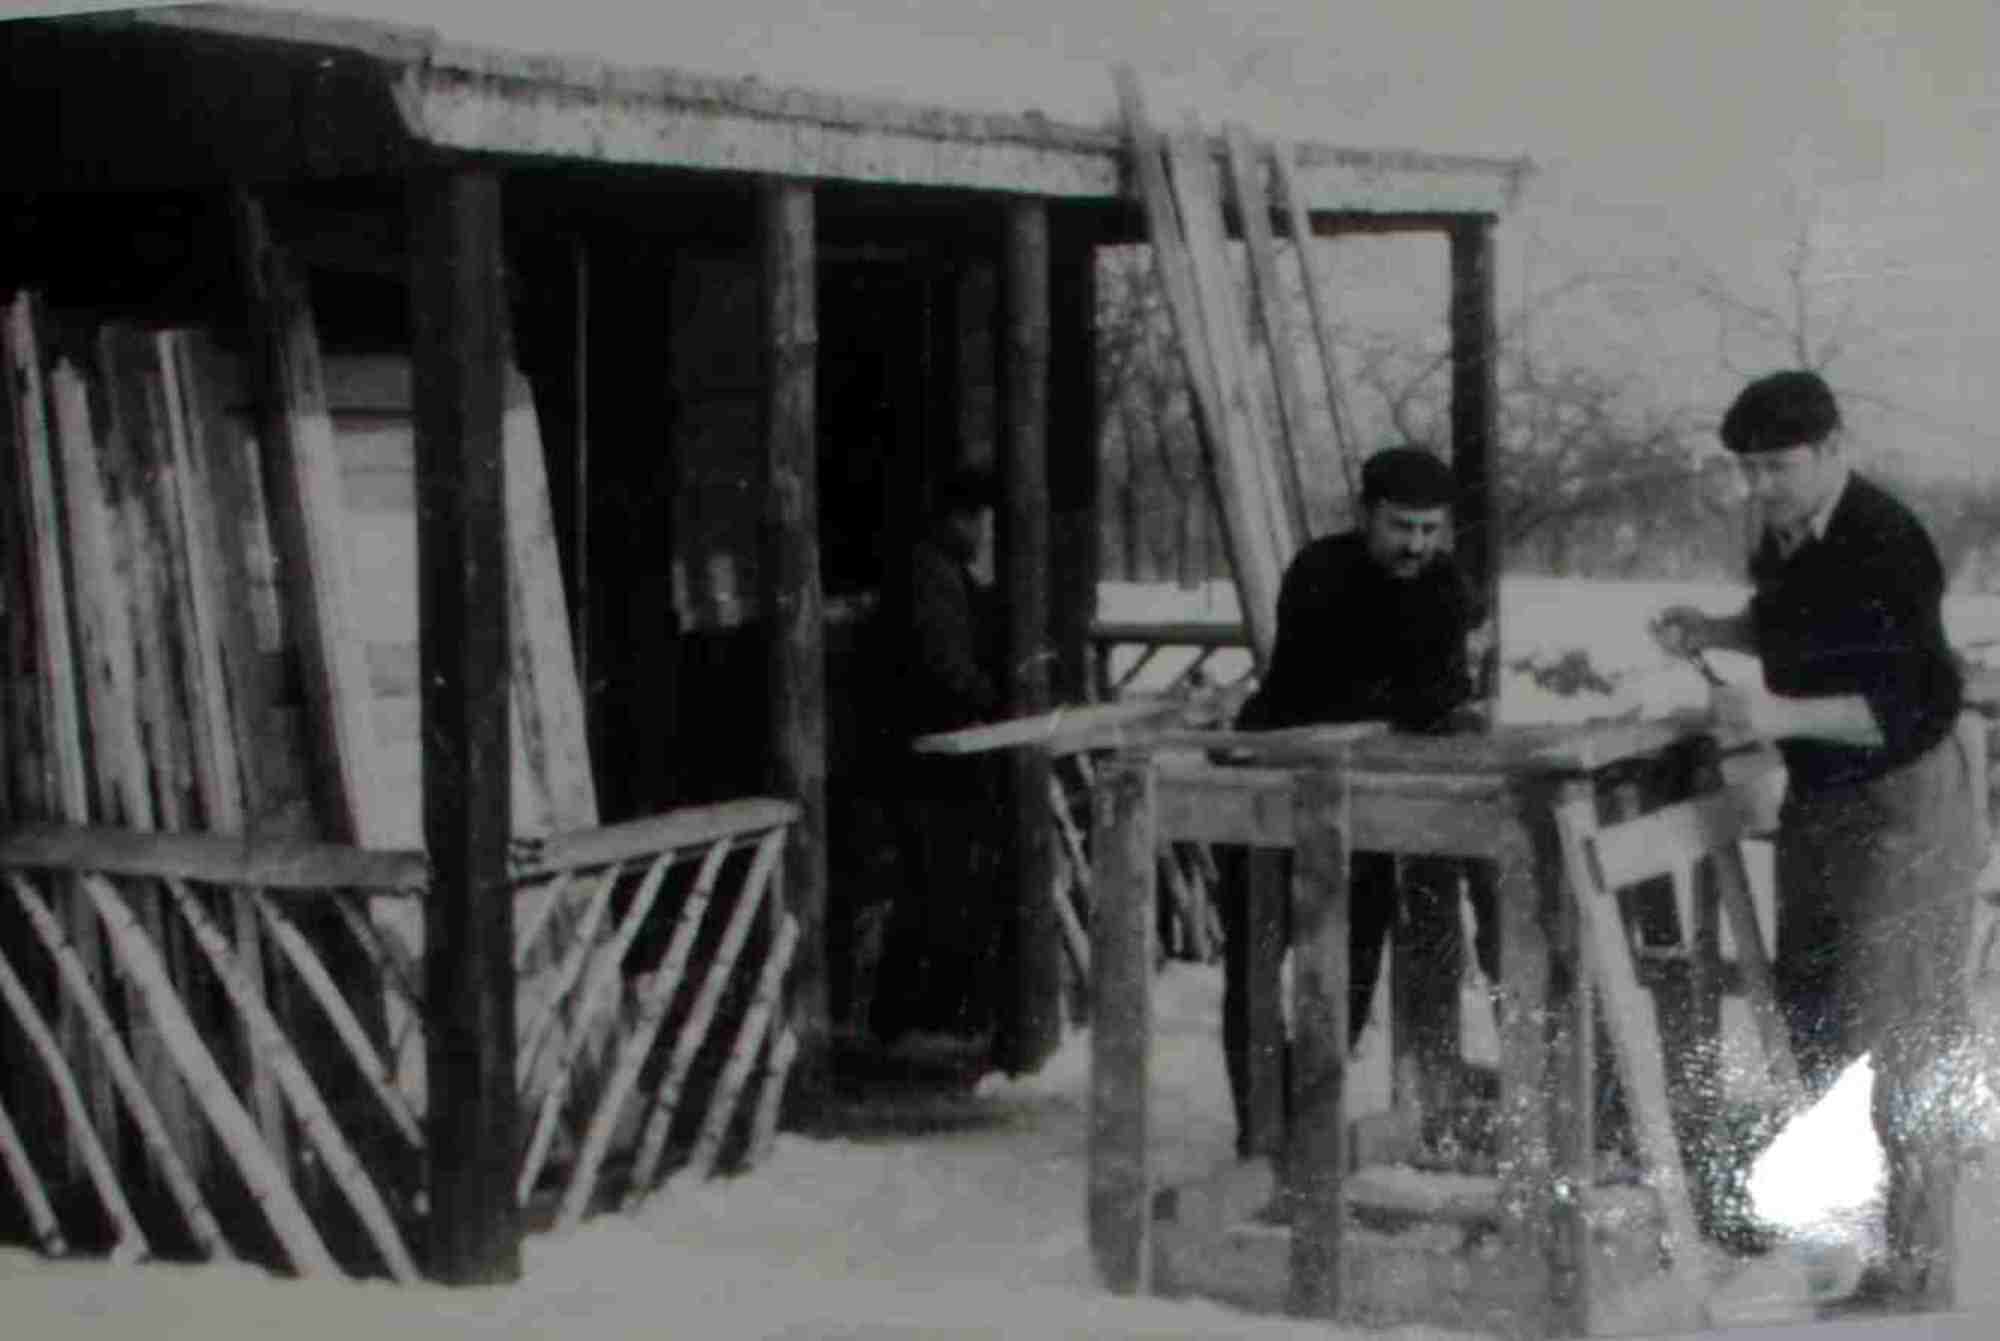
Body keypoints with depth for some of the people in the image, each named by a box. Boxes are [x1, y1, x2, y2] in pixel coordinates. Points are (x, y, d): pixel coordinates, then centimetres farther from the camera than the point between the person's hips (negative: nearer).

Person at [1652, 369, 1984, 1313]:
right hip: (1817, 800, 9)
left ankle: (1915, 1274, 2)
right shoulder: (1782, 535, 2)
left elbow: (1924, 704, -26)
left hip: (1903, 802, -9)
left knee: (1895, 1035, -6)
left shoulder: (1885, 546, -23)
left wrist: (1786, 716, -36)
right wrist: (1713, 630, 4)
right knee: (1808, 1013, 14)